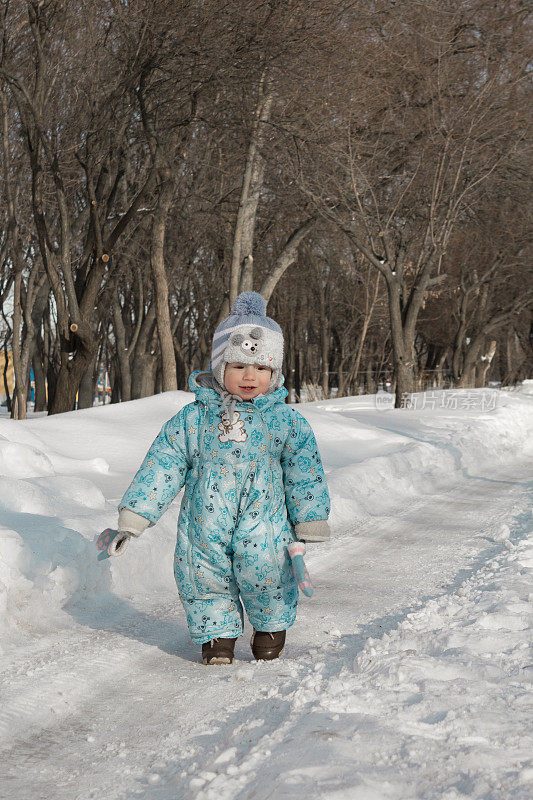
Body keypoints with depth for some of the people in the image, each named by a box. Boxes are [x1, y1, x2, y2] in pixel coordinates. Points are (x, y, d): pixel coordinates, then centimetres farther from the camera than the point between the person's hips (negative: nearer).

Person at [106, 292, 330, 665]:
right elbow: (161, 470, 3)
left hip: (264, 525, -1)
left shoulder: (287, 422, 1)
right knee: (203, 578, 2)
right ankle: (217, 635, 27)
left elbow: (306, 475, 7)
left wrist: (311, 525, 5)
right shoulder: (192, 420, 1)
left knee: (265, 573, -10)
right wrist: (133, 519, 1)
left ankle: (272, 626, 21)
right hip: (205, 528, 1)